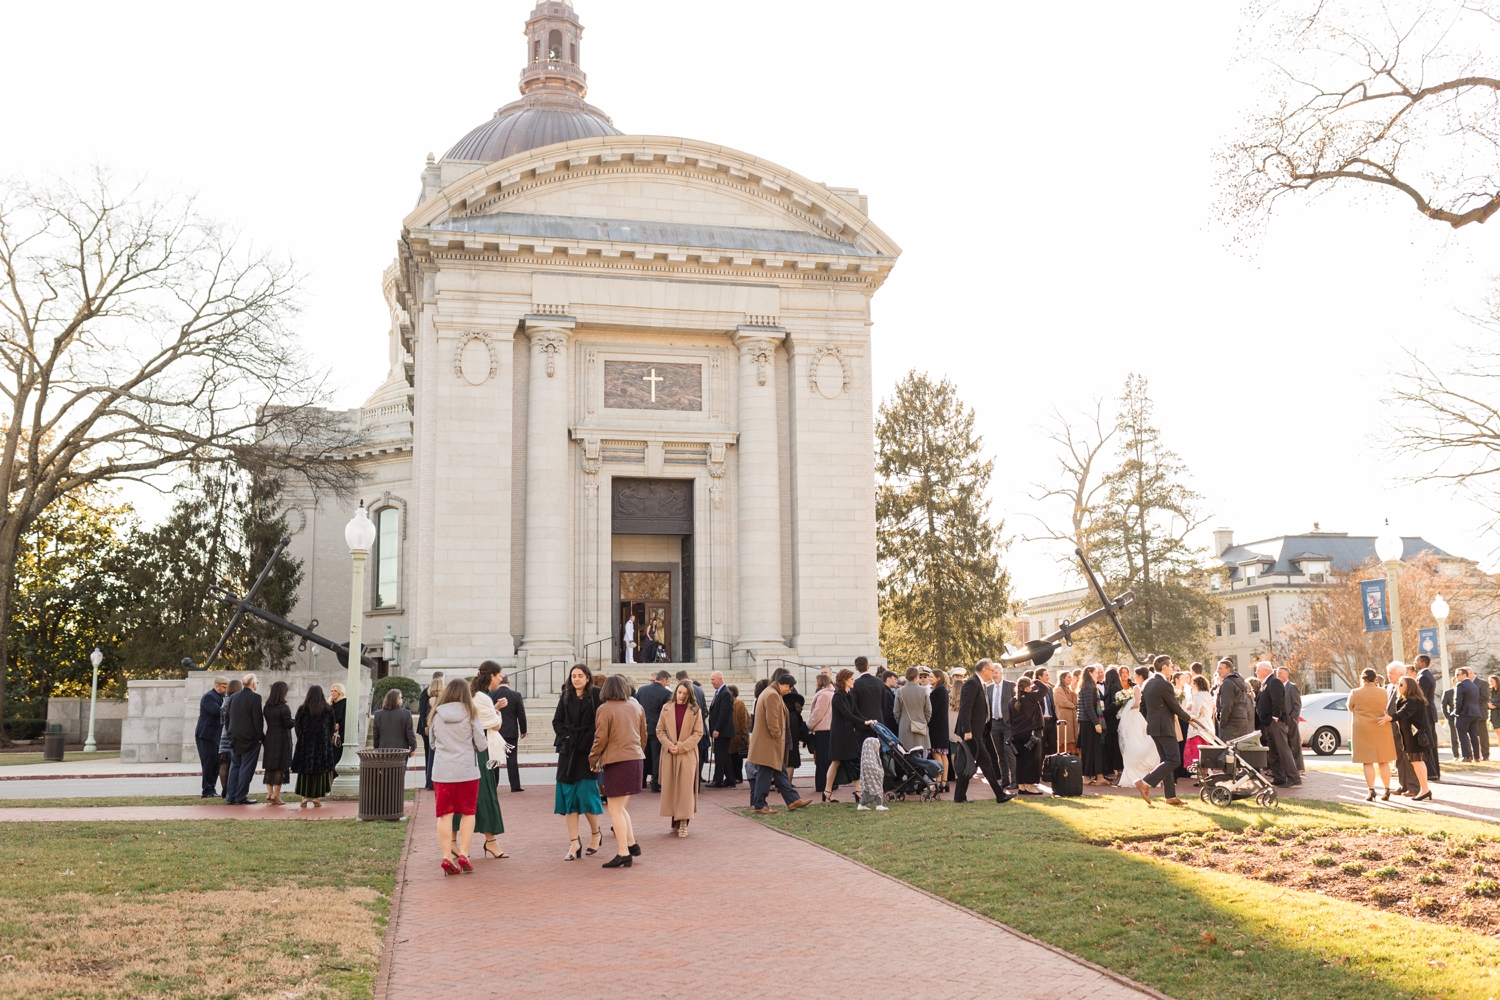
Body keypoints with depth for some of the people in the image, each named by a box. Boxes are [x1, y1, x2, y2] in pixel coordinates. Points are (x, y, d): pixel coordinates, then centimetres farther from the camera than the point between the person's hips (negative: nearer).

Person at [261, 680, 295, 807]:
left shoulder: (266, 707, 5)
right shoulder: (284, 707, -14)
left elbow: (267, 721, 8)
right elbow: (288, 724, -15)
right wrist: (296, 721, 4)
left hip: (269, 739, 6)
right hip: (282, 740, -6)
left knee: (269, 767, 11)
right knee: (280, 768, -1)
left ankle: (269, 793, 12)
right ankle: (276, 795, -1)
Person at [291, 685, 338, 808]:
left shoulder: (303, 709, -5)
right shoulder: (328, 709, -2)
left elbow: (297, 726, -1)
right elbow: (332, 727, 4)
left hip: (305, 744, -1)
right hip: (323, 744, 1)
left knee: (305, 771, 6)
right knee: (320, 771, 6)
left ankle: (304, 798, 5)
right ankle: (317, 798, 5)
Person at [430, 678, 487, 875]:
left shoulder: (437, 715, 3)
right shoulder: (471, 714, -4)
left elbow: (432, 744, 14)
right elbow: (481, 745, -1)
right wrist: (488, 746, 20)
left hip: (442, 772, 2)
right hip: (467, 770, -2)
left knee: (445, 814, 5)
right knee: (468, 813, 9)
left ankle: (447, 857, 0)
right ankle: (463, 855, 2)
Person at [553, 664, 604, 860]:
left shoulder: (596, 695, -3)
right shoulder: (566, 697, 10)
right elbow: (556, 721, 12)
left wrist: (594, 743, -14)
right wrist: (565, 736, -3)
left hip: (588, 751, -4)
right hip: (568, 752, 4)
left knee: (586, 794, -6)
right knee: (568, 795, 1)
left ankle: (596, 833, 18)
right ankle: (574, 843, 5)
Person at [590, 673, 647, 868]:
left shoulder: (605, 709, -7)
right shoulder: (637, 707, 9)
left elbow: (601, 739, -8)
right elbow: (643, 736, 15)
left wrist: (593, 759, 6)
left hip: (616, 761, -6)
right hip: (637, 759, 6)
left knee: (616, 810, 0)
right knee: (621, 806, 19)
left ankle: (623, 853, -1)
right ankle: (631, 844, 16)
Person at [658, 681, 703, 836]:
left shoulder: (695, 711, 0)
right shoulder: (667, 709, 6)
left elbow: (698, 733, -3)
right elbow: (660, 730, 6)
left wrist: (681, 746, -12)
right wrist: (668, 744, -11)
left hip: (687, 754, -2)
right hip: (669, 754, 2)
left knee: (686, 788, -5)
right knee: (670, 787, 4)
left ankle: (683, 823, -3)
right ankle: (675, 821, 12)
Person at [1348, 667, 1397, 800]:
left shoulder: (1355, 693, -8)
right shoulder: (1384, 692, -3)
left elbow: (1350, 708, 8)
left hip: (1363, 730, -2)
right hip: (1382, 730, 2)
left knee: (1368, 762, 1)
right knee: (1383, 762, 11)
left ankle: (1371, 791, -4)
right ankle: (1387, 791, 12)